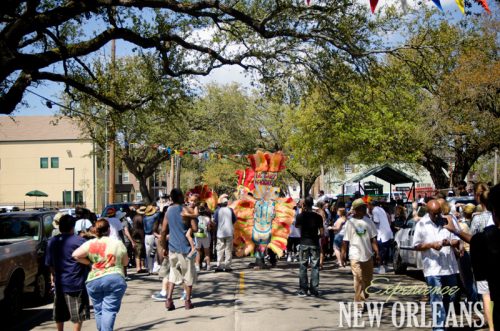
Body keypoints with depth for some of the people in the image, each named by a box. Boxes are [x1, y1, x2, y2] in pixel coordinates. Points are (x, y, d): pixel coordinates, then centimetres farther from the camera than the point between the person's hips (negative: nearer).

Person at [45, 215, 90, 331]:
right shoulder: (79, 241, -12)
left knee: (59, 314, 19)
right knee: (79, 313, 2)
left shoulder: (52, 241, 6)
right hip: (76, 282, -6)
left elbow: (49, 263, 12)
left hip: (59, 282, 6)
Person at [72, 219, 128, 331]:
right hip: (114, 279, -2)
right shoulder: (117, 243, 3)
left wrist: (89, 263, 10)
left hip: (94, 280, 2)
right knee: (109, 310, -5)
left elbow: (75, 255, -1)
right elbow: (125, 262, 10)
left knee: (99, 310, 13)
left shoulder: (90, 244, 5)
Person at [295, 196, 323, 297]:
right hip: (314, 243, 0)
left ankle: (303, 290, 5)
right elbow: (322, 232, -6)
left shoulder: (301, 216, -6)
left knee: (303, 266, 6)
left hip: (304, 243, 0)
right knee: (315, 267, 6)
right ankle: (314, 290, 5)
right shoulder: (318, 216, -5)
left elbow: (296, 225, 13)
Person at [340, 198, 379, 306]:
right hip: (355, 256, -4)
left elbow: (373, 239, 7)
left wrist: (377, 252, 1)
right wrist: (342, 255, -5)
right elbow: (345, 241, -3)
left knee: (368, 278, 14)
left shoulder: (368, 221, 4)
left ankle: (364, 297, 34)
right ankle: (359, 301, -3)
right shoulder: (350, 223, -5)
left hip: (368, 255, 4)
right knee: (358, 279, -8)